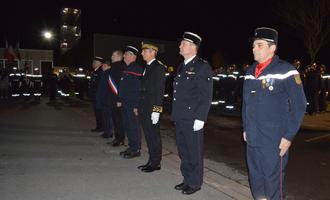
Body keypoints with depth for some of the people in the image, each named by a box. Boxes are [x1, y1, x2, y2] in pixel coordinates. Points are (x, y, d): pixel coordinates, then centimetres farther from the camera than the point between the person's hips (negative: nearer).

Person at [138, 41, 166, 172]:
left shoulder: (158, 68, -10)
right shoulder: (146, 68, 17)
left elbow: (160, 90, -16)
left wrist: (156, 110, -20)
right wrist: (139, 106, 16)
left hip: (152, 109, -9)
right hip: (144, 108, 9)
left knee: (154, 136, 1)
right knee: (148, 136, 14)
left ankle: (156, 163, 13)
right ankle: (151, 161, 25)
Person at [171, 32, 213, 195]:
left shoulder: (202, 67, -10)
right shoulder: (182, 67, 14)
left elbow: (206, 96, -14)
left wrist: (200, 118, -18)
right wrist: (175, 115, 14)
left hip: (192, 119, -8)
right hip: (179, 118, 8)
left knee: (194, 152, 6)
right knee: (183, 151, 17)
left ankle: (195, 183, 23)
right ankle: (187, 179, 33)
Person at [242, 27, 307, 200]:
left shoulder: (286, 70, -9)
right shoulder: (250, 71, 10)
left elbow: (299, 105, -10)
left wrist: (289, 136, -11)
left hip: (274, 141, -6)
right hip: (252, 139, 6)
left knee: (272, 181, 5)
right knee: (255, 179, 16)